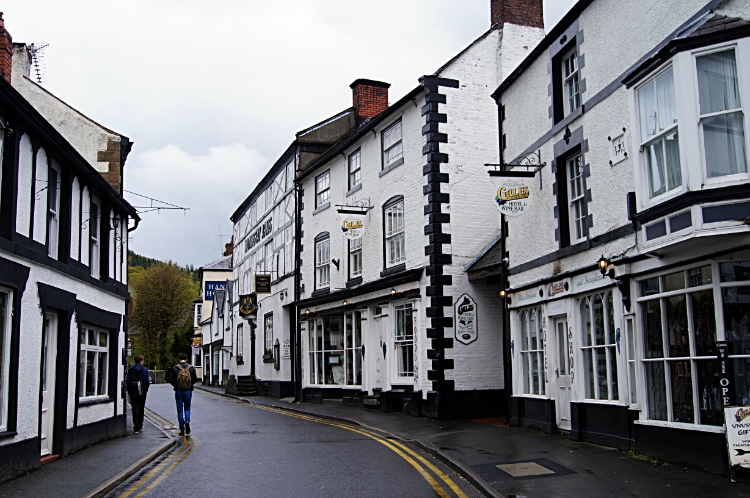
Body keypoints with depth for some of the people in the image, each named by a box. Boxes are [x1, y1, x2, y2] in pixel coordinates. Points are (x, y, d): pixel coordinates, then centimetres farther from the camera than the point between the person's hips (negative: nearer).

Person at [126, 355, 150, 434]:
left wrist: (129, 391, 8)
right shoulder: (145, 369, -1)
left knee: (134, 410, 0)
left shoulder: (130, 370, 2)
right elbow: (147, 381, -2)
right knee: (141, 409, 15)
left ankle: (136, 428, -10)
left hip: (133, 392, 0)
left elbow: (128, 382, 1)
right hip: (142, 393, 0)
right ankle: (140, 426, 22)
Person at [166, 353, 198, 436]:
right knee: (187, 408, 18)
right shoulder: (191, 367, -1)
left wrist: (175, 385, 8)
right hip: (188, 391, 1)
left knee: (180, 410, 7)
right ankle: (187, 420, -12)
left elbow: (170, 379, -8)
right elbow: (195, 379, -5)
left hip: (178, 391, -1)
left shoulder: (175, 368, -4)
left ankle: (182, 430, 4)